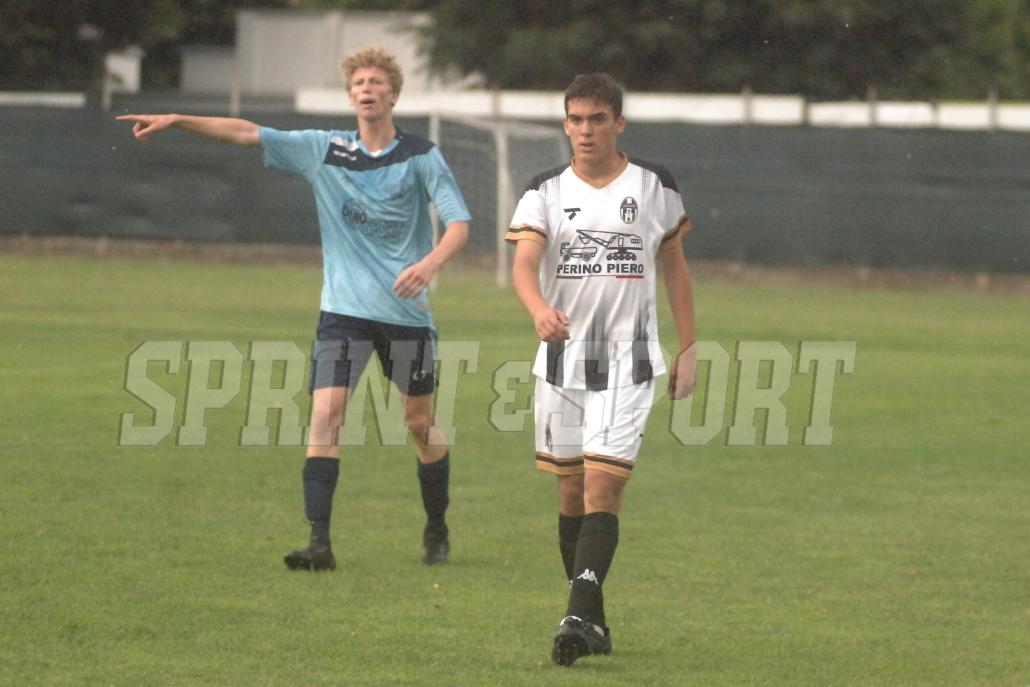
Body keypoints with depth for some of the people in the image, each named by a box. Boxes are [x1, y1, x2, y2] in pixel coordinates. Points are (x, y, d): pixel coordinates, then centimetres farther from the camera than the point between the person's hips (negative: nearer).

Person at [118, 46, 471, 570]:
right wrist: (176, 121, -7)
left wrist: (430, 263, -30)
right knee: (326, 411, -15)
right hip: (344, 309, 1)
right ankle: (320, 542, -18)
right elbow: (247, 133, 2)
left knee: (420, 423, 9)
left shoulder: (420, 157, -3)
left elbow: (458, 222, -10)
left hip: (406, 311, -1)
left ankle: (437, 531, 30)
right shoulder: (323, 150, 4)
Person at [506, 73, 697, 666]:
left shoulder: (655, 188, 3)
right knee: (571, 492, 7)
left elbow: (675, 265, 13)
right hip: (562, 361, 2)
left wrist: (689, 348, 10)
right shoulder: (547, 192, 2)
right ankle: (594, 623, 18)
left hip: (629, 364, -2)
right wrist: (539, 309, -35)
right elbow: (524, 262, -13)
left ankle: (579, 617, -21)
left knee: (603, 487, -14)